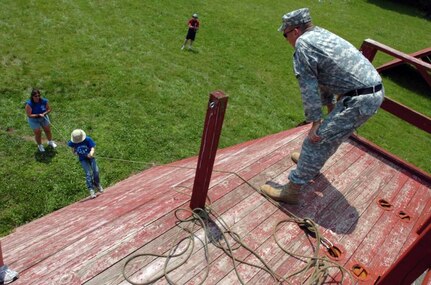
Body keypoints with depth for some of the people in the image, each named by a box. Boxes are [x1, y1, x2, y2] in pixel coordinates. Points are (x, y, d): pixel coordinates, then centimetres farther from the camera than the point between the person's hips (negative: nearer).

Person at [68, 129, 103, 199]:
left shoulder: (88, 139, -18)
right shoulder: (73, 142, -12)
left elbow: (93, 147, -18)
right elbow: (73, 148, 10)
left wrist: (91, 153, -37)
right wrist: (75, 152, -6)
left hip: (90, 157, 0)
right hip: (83, 159, 0)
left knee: (96, 171, -10)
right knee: (88, 173, -10)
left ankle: (97, 184, 19)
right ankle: (91, 190, -2)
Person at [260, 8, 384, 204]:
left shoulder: (302, 44, -9)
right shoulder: (322, 34, 20)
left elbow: (309, 88, -13)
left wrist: (315, 122, -7)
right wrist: (331, 109, 30)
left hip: (359, 100, -9)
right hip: (375, 92, 9)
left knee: (317, 139, -4)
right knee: (333, 132, 26)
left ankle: (292, 190, 5)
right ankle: (312, 162, 48)